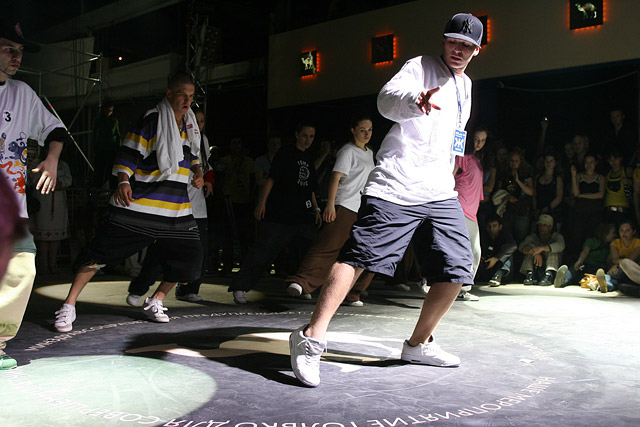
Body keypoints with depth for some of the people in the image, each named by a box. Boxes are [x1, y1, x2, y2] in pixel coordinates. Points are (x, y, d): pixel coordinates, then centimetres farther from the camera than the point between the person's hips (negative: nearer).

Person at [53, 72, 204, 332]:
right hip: (138, 204, -6)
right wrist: (123, 181, -25)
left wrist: (197, 172, 10)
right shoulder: (151, 120, -7)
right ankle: (68, 306, 4)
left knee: (190, 256, 1)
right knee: (103, 250, -7)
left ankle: (155, 302, 19)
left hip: (177, 208, 6)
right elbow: (128, 154, -10)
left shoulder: (190, 126, 14)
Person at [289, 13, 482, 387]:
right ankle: (312, 337, -11)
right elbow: (387, 99, -23)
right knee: (359, 255, -16)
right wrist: (417, 100, -43)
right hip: (395, 186, -7)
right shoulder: (421, 66, 0)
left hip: (440, 192, 7)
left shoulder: (466, 86, 23)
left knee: (458, 268, -2)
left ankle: (419, 344, 15)